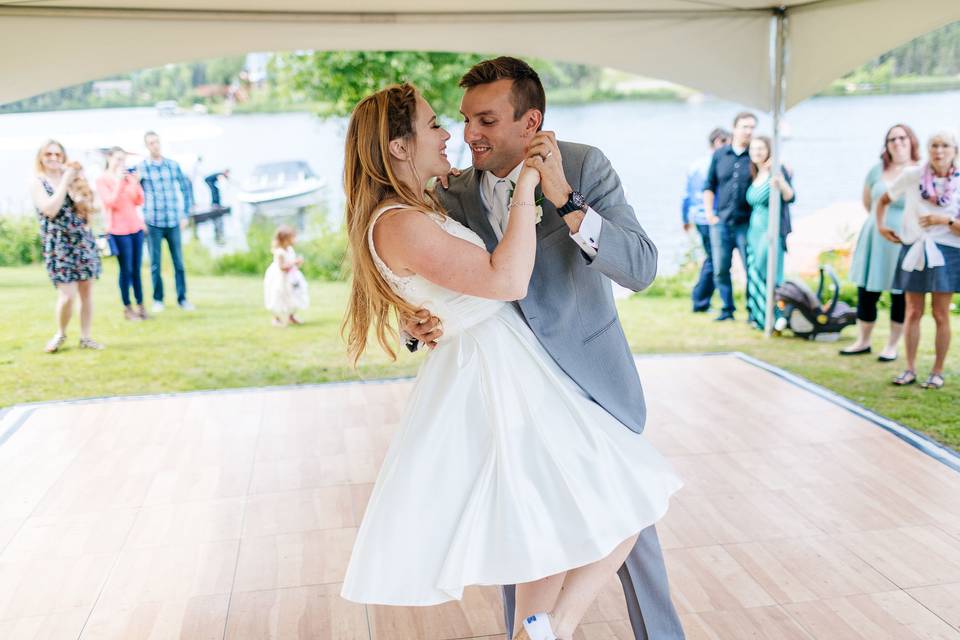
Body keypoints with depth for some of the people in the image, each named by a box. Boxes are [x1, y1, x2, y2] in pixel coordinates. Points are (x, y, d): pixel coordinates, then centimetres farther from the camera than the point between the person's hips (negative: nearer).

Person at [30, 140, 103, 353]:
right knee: (67, 295, -11)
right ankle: (60, 335, 13)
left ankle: (85, 337, 14)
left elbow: (91, 206, 13)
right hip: (58, 245, -4)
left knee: (87, 291, 3)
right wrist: (65, 182, -13)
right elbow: (50, 210, -17)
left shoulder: (71, 177, 10)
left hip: (83, 241, 4)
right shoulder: (37, 183, -1)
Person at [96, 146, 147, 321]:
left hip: (136, 228, 5)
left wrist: (136, 182, -7)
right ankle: (127, 308, 4)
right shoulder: (102, 180, -3)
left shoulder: (128, 176, 11)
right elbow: (111, 202, -15)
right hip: (119, 230, -5)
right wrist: (118, 181, -15)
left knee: (136, 269, 7)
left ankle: (140, 306, 11)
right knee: (126, 270, -4)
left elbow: (139, 201, 7)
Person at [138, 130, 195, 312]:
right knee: (155, 263, 5)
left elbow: (186, 188, 13)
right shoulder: (141, 168, -2)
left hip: (174, 222, 2)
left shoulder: (173, 165, 5)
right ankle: (158, 299, 17)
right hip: (153, 223, -2)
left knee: (179, 262, 5)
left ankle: (182, 298, 14)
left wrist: (185, 214, 9)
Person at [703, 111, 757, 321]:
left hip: (746, 223, -3)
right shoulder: (719, 154, 9)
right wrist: (709, 213, 4)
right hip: (721, 221, 3)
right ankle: (727, 309, 18)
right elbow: (709, 186, 13)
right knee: (721, 268, 6)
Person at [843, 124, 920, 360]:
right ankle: (863, 342, 20)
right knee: (866, 292, 6)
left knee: (900, 295, 4)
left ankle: (892, 346, 15)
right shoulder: (877, 170, 6)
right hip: (874, 239, 4)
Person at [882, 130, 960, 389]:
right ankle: (910, 369, 15)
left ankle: (937, 372, 13)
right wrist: (881, 225, 3)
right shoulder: (912, 175, -2)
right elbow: (883, 200, 13)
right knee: (913, 312, 6)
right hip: (914, 250, 1)